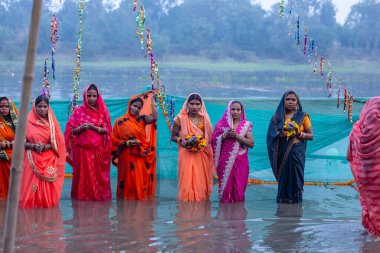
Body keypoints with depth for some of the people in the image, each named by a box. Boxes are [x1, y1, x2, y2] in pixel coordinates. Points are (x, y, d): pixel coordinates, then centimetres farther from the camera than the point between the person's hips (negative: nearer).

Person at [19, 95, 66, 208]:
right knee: (31, 188, -7)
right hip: (33, 161, -1)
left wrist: (46, 147, -14)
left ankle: (47, 203, 6)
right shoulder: (28, 123, 4)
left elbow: (59, 143, 3)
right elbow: (22, 142, 2)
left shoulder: (53, 123, 7)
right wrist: (33, 146, -16)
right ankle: (31, 203, 3)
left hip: (49, 161, 1)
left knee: (48, 188, -4)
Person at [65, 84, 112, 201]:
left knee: (98, 175, -3)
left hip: (98, 150, 0)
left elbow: (107, 131, 2)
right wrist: (81, 128, -13)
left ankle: (99, 195, 5)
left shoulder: (102, 112, 8)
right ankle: (82, 195, 4)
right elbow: (70, 130, 5)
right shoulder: (78, 111, 7)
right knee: (83, 174, -3)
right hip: (82, 149, 0)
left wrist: (93, 127, -12)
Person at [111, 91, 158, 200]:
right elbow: (114, 141, 1)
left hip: (141, 158, 2)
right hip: (127, 157, -2)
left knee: (141, 186, 2)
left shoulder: (142, 119, 8)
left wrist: (153, 100, -4)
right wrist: (127, 143, -14)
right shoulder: (120, 121, 2)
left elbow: (154, 117, -11)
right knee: (129, 184, 0)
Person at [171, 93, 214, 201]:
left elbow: (210, 138, 10)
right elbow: (173, 136, 1)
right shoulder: (180, 119, 0)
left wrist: (200, 141, -10)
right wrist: (185, 141, -15)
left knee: (201, 182, 2)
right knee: (187, 182, -6)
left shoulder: (204, 119, 7)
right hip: (186, 155, -2)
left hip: (202, 156, 2)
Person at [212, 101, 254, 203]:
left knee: (238, 187, -3)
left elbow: (251, 143, -4)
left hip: (240, 161, 0)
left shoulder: (246, 125, 5)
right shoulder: (222, 124, 7)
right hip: (225, 161, 1)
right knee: (225, 185, -1)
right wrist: (225, 135, -11)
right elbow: (214, 141, 5)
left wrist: (237, 136, -13)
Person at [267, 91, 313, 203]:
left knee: (295, 177, -6)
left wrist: (299, 133, -12)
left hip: (296, 152, -1)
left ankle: (296, 198, 1)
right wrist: (281, 134, -12)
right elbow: (271, 135, 8)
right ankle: (283, 198, 6)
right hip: (282, 153, 1)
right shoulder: (277, 117, 10)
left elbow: (311, 136, 6)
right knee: (283, 177, -3)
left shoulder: (302, 116, 6)